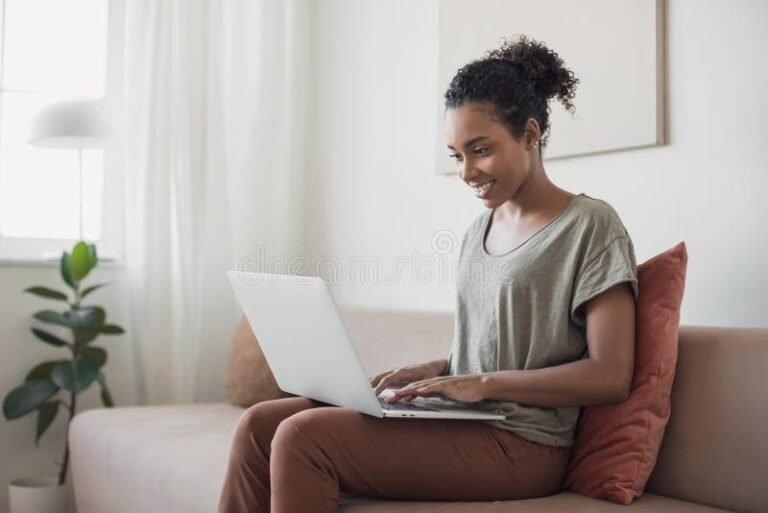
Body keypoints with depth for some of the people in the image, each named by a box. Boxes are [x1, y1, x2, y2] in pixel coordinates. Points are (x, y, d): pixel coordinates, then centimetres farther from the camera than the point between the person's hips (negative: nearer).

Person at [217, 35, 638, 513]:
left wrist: (483, 382, -18)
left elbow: (611, 377, -14)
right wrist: (434, 370, 1)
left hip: (518, 443, -7)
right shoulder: (478, 231, 16)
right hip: (456, 420, 8)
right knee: (260, 424, -6)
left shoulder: (591, 225, -7)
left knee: (302, 436, -24)